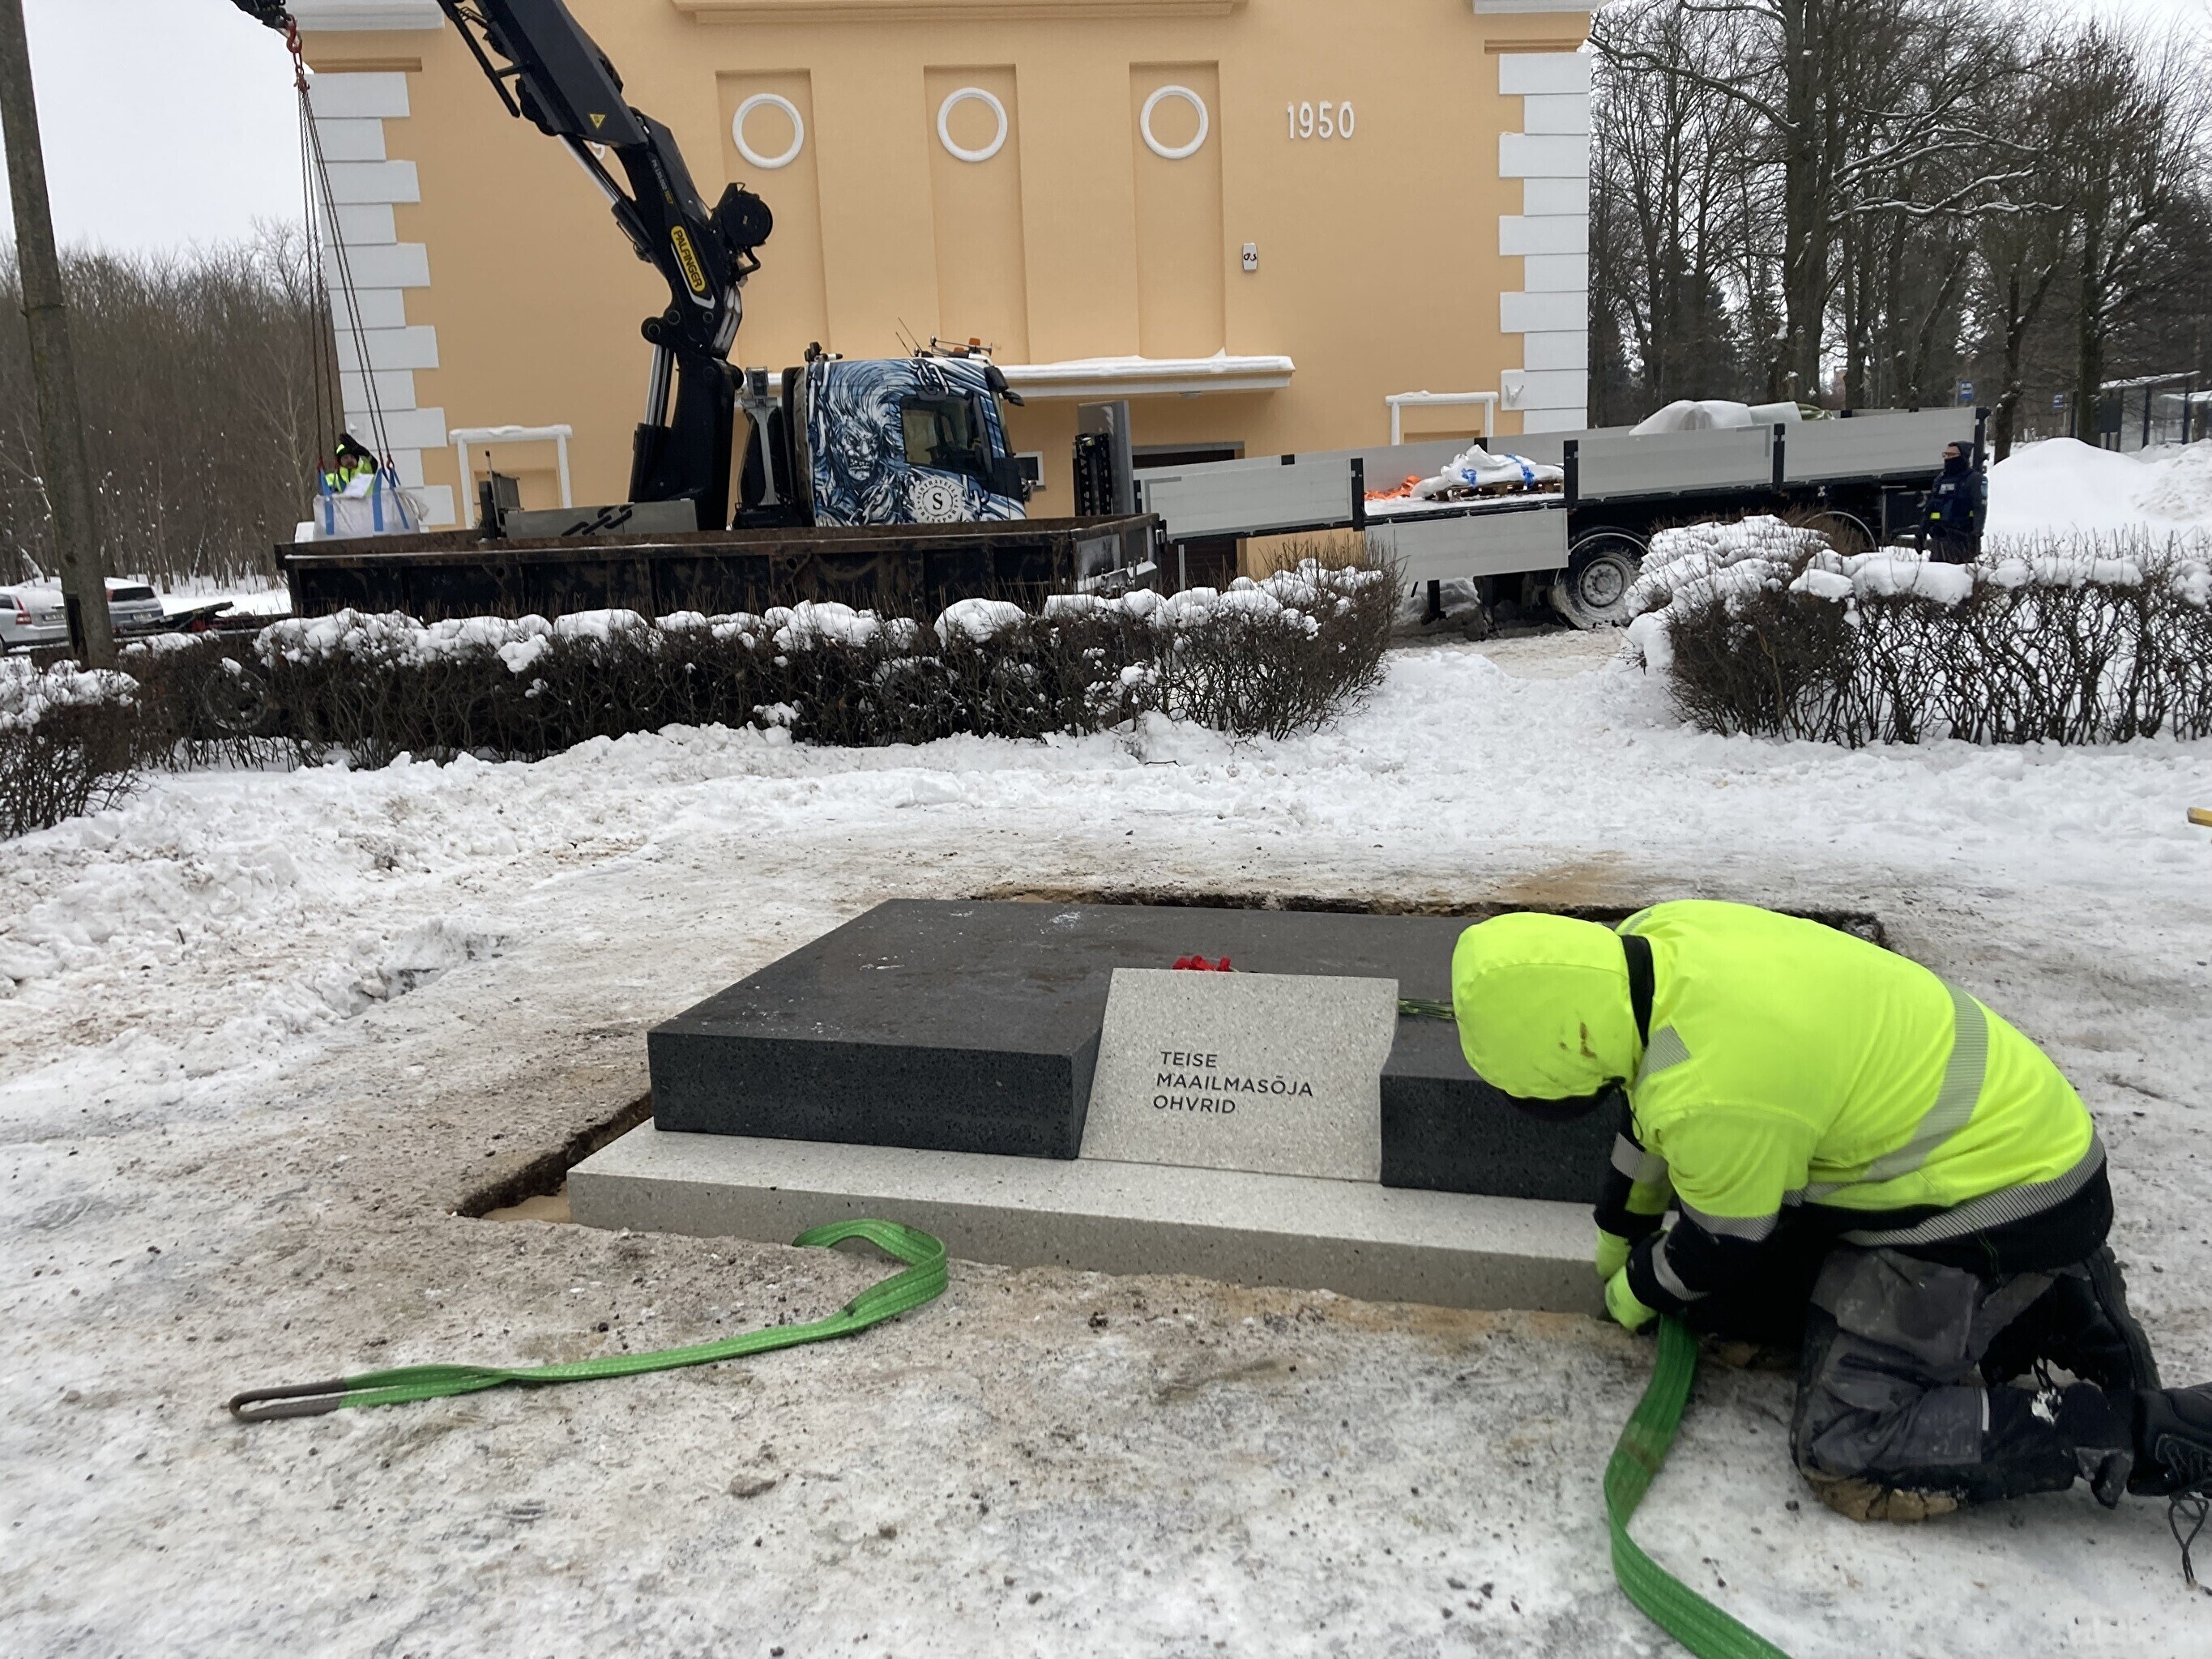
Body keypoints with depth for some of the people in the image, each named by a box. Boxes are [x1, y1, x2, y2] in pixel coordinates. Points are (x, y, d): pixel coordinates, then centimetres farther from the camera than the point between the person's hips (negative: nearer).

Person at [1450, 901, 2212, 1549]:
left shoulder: (1714, 1096, -34)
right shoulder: (1652, 939, -8)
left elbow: (1721, 1248, -12)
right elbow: (1656, 1113, 12)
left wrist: (1640, 1290, 10)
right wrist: (1620, 1229, 26)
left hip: (2002, 1197, -9)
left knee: (1848, 1456, -12)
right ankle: (2028, 1301, 13)